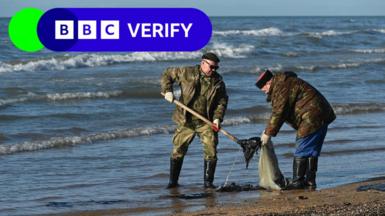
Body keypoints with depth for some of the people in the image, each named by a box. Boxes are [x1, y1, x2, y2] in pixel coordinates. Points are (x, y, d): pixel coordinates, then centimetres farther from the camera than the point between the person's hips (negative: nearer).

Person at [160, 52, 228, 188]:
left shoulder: (218, 82, 2)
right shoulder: (187, 73, -4)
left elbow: (222, 102, 5)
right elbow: (167, 74, 5)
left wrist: (217, 118, -9)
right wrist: (167, 90, -10)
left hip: (206, 122, 1)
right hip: (185, 121, -1)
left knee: (211, 152, -6)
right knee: (178, 151, 3)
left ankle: (208, 182, 4)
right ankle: (173, 181, 14)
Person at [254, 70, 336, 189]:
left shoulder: (281, 87, -14)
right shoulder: (283, 84, 21)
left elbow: (278, 113, -17)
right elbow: (278, 112, 24)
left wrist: (268, 133, -11)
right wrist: (269, 130, 18)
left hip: (312, 118, -11)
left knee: (301, 151, -7)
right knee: (312, 152, 14)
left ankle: (298, 182, -5)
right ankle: (310, 182, 18)